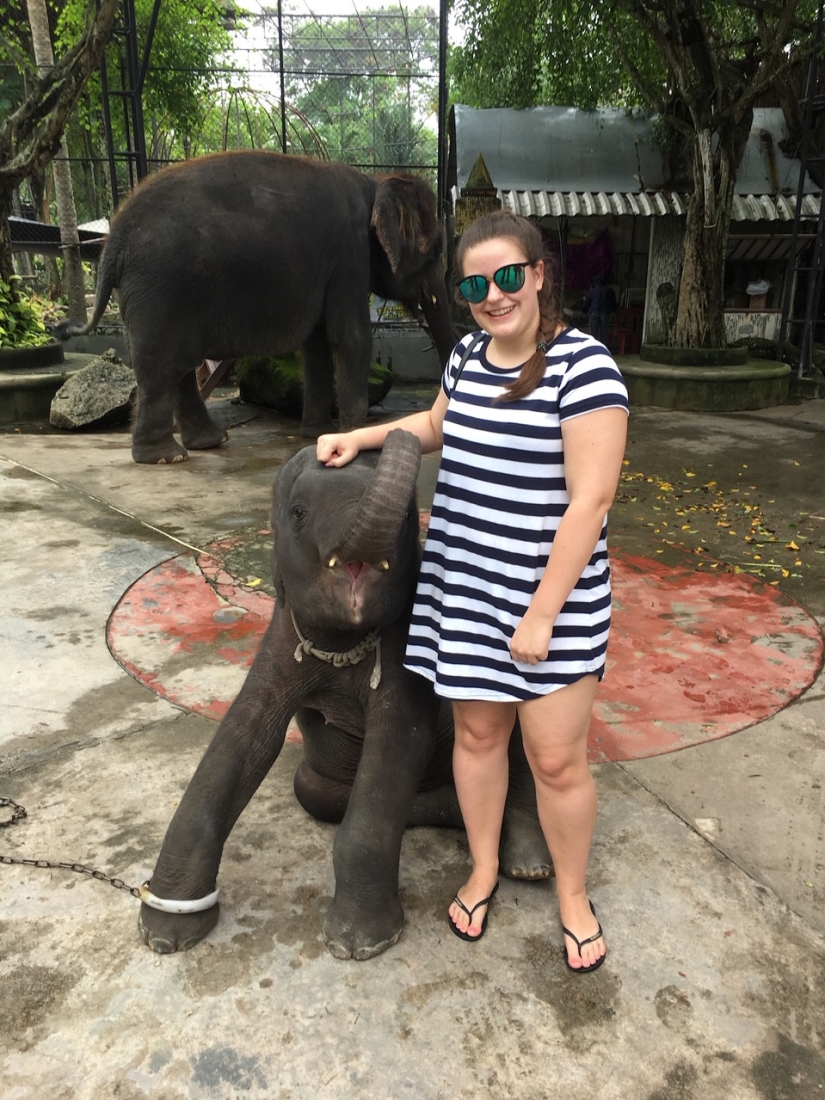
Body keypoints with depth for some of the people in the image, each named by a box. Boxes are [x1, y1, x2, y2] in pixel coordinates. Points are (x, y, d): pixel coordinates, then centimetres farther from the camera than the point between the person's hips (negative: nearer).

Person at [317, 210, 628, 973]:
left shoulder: (583, 365, -16)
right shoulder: (468, 354, 6)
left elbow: (591, 500, -18)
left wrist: (543, 615, -18)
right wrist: (362, 437, 14)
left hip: (553, 597, -5)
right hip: (463, 590, 6)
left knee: (557, 760, 5)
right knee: (477, 732, 18)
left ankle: (573, 894, 33)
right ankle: (484, 869, 40)